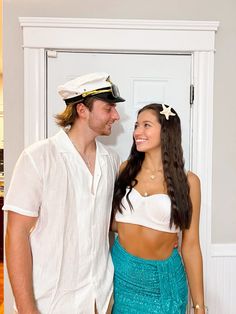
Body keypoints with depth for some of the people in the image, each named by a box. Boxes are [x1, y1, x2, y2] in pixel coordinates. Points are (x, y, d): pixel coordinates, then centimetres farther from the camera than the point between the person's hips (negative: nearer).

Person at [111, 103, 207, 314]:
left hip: (164, 277, -2)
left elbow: (191, 244, -6)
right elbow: (114, 222, 8)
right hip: (122, 271, 2)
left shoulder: (187, 181, -9)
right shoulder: (126, 169, -2)